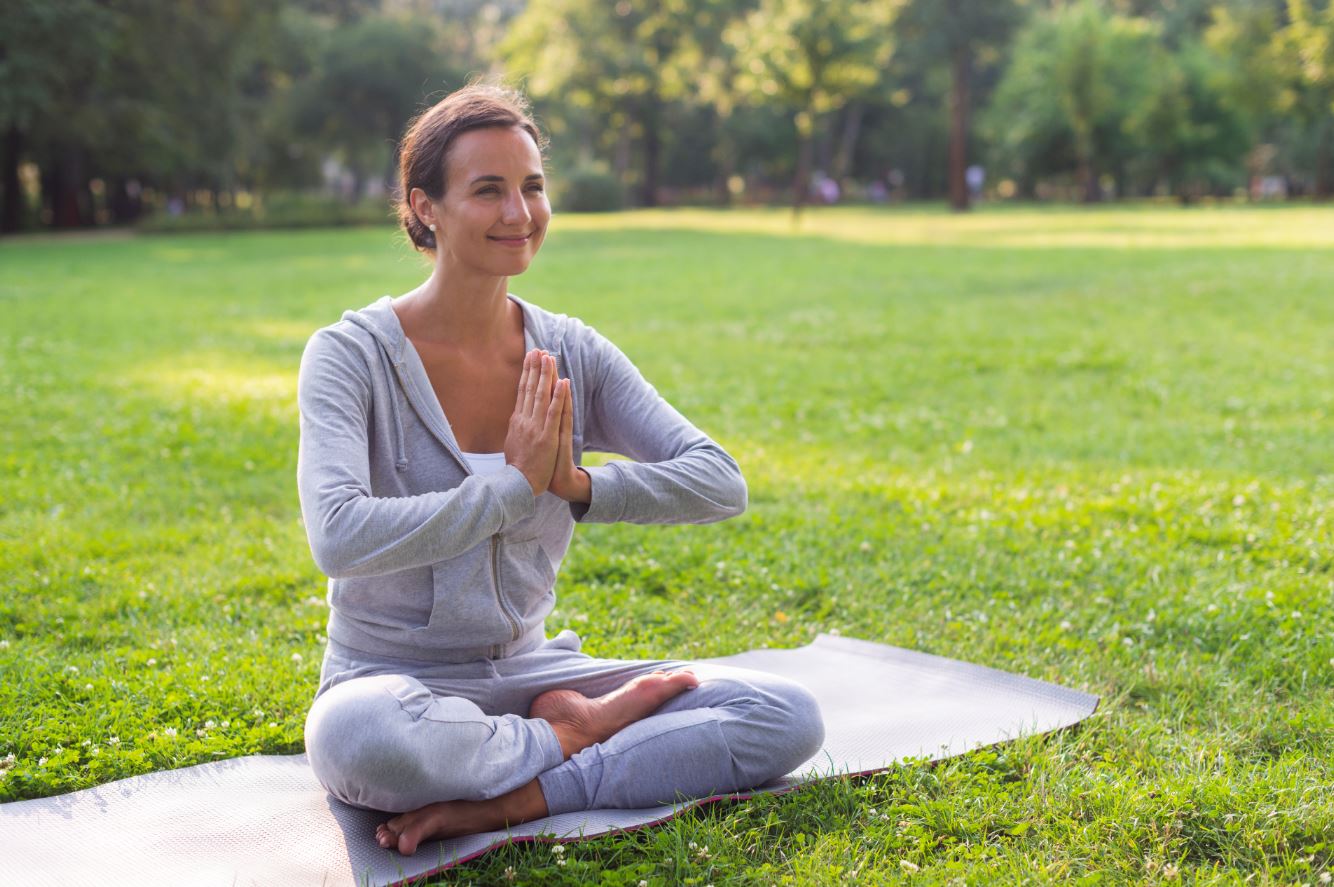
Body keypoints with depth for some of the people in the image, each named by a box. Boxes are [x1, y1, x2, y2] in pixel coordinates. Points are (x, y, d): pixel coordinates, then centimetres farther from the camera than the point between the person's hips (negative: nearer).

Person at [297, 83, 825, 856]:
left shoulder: (571, 354, 3)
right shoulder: (352, 355, -11)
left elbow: (721, 483, -6)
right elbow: (340, 537, -28)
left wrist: (578, 486, -21)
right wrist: (514, 487, -21)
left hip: (528, 671, 4)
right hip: (394, 681, -4)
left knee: (790, 716, -13)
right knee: (359, 736, -42)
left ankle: (510, 800, -20)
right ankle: (574, 734, -13)